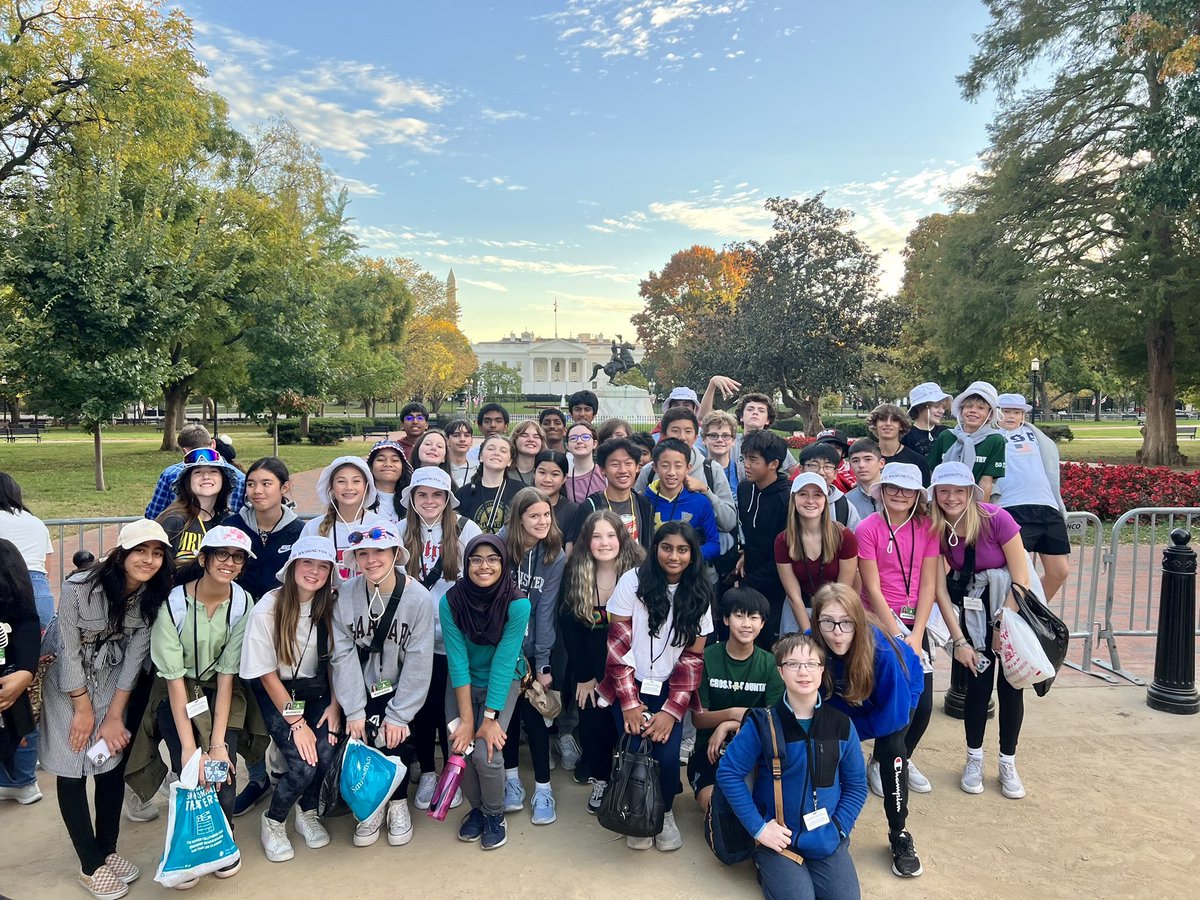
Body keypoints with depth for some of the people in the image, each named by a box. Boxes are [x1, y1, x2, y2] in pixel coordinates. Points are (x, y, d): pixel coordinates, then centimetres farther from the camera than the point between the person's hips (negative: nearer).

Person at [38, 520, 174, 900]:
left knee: (113, 765, 6)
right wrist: (83, 709, -9)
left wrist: (114, 715, -7)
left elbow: (135, 655, -9)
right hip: (69, 684, -3)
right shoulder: (79, 588, -27)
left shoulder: (154, 596, -16)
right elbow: (69, 652, -17)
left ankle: (107, 850, 25)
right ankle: (91, 866, 13)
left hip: (114, 683, 3)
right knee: (72, 772, 0)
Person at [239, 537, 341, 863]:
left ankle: (307, 813, 12)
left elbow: (335, 659, 3)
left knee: (324, 752, -19)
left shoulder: (331, 606, -9)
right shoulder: (267, 610, -20)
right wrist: (296, 723, -14)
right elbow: (267, 675, -14)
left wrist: (335, 705, -7)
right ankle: (273, 822, 12)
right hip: (277, 692, -3)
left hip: (317, 689, 3)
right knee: (303, 763, -19)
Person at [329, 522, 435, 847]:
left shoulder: (419, 598, -18)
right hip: (362, 689, 2)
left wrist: (398, 715, -16)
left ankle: (398, 803, 13)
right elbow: (344, 655, -12)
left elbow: (418, 662, -15)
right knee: (360, 736, -17)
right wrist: (354, 711, -15)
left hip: (401, 690, -1)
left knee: (396, 738, -19)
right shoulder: (346, 594, -11)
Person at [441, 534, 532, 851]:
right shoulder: (451, 601, -18)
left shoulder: (517, 604, -24)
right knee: (459, 749, -12)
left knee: (486, 754, -17)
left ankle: (495, 814, 13)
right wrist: (467, 718, -19)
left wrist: (489, 718, -22)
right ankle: (477, 807, 20)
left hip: (503, 682, -2)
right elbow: (458, 662, -17)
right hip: (463, 683, 2)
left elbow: (503, 663, -23)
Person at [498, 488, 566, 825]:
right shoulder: (502, 544, -11)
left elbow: (545, 610, -11)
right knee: (506, 707, 11)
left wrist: (542, 662, -12)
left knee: (533, 712, 0)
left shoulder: (555, 557, -9)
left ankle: (543, 786, 14)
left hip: (533, 645, -1)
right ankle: (511, 777, 28)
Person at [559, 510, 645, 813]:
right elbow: (569, 627, -5)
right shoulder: (574, 573, -9)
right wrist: (584, 676, -6)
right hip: (588, 662, 2)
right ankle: (599, 776, 20)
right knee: (592, 718, -3)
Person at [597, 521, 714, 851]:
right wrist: (629, 702, -11)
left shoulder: (698, 594, -1)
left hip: (669, 689, 1)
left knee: (666, 756, -16)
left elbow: (693, 657, 0)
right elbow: (617, 644, -6)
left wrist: (672, 710, -9)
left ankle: (665, 812, 17)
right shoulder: (633, 581, -8)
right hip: (630, 685, -1)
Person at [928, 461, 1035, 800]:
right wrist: (959, 640, -9)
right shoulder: (936, 529, -14)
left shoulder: (996, 519, -24)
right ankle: (974, 759, 22)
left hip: (1014, 604, -2)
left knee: (1010, 685, 3)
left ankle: (1008, 764, 21)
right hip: (973, 607, 2)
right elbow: (940, 587, -9)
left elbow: (1021, 581, -18)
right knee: (978, 683, 3)